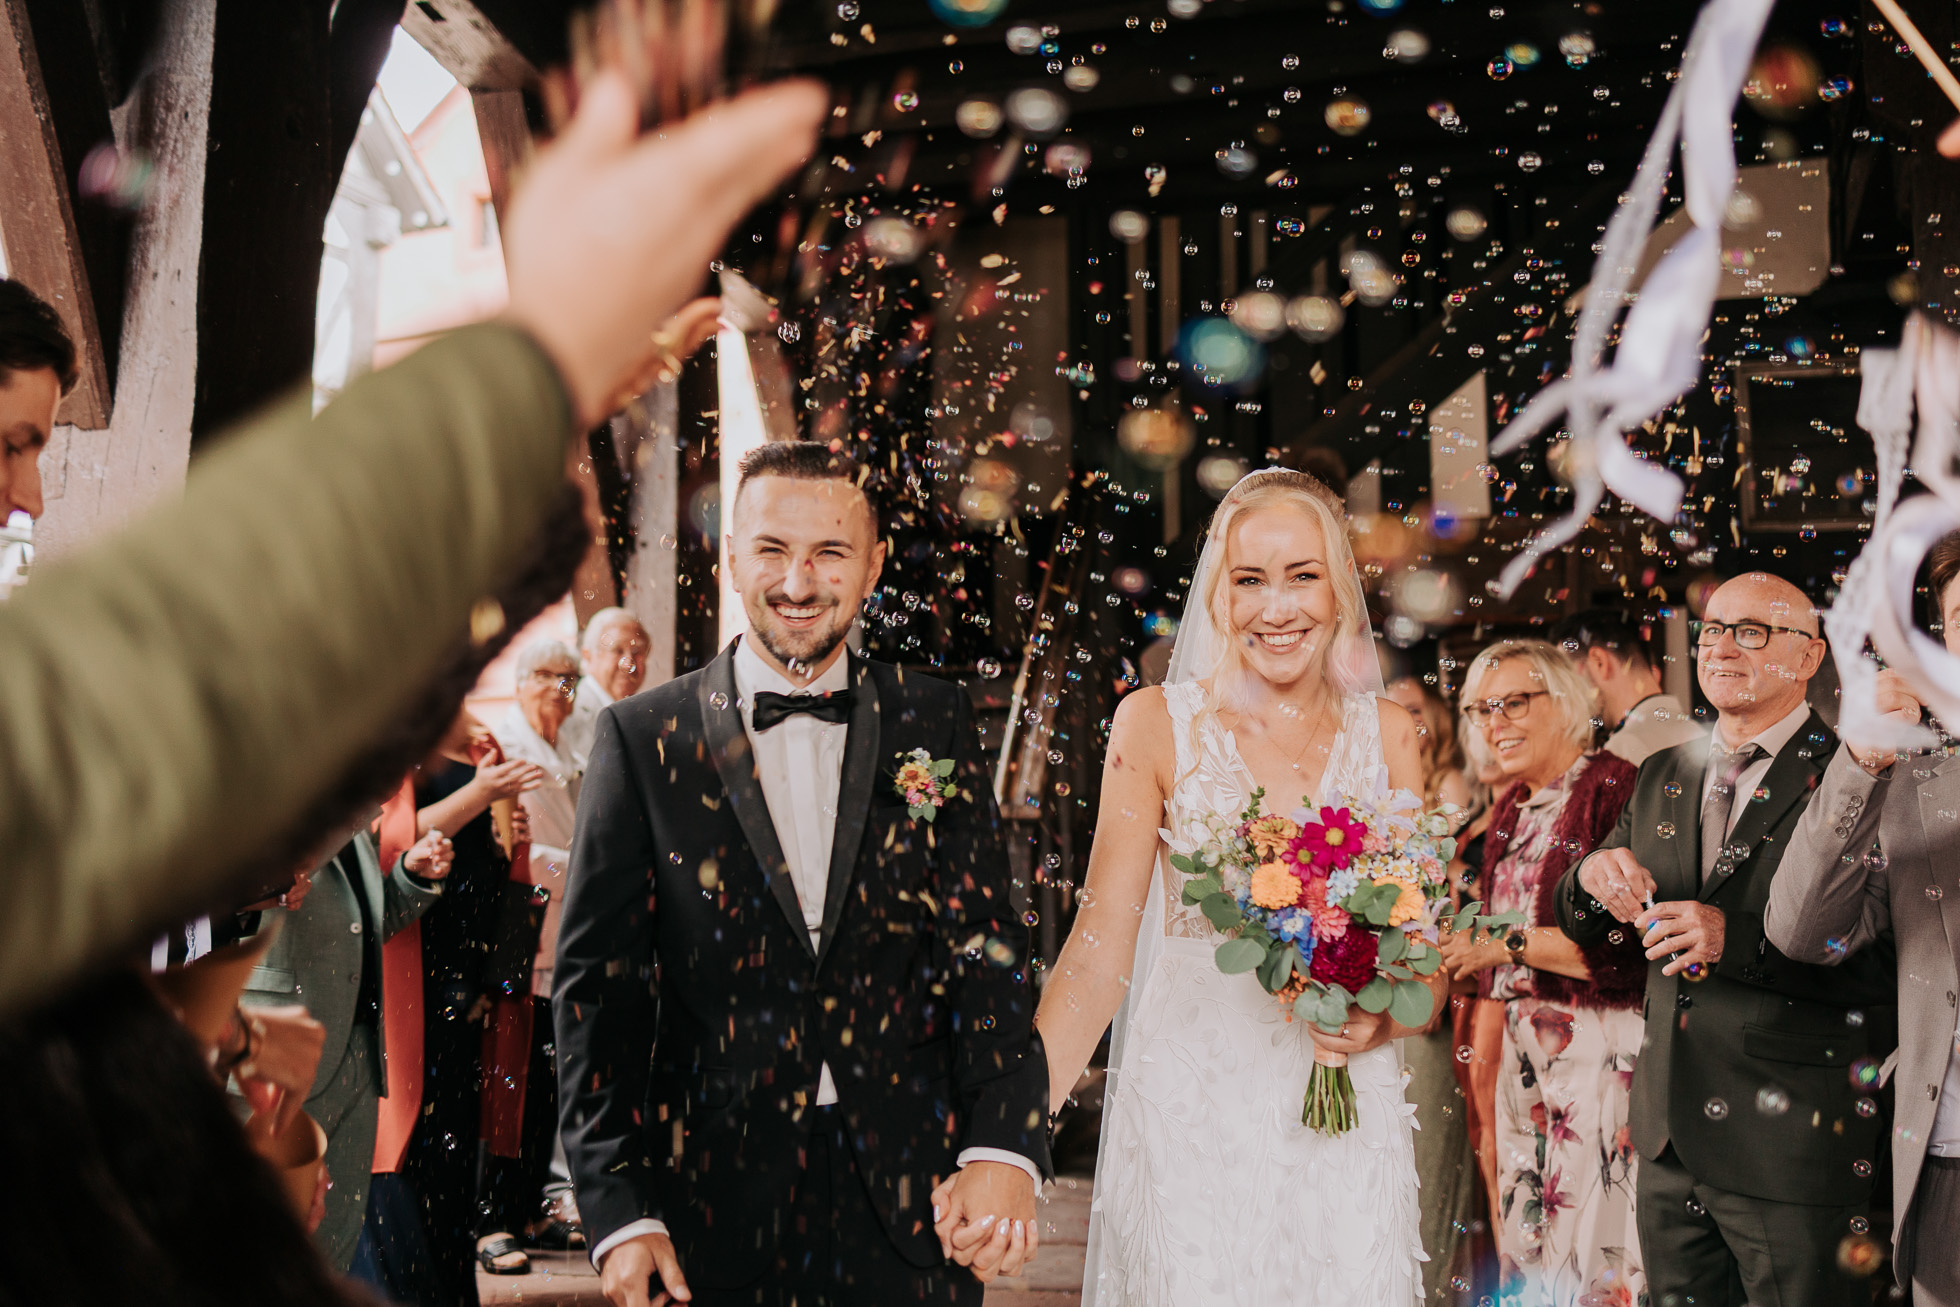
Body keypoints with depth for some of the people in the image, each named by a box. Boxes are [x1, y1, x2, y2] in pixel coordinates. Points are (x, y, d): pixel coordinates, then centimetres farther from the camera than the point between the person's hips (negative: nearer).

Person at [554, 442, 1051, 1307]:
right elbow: (598, 982, -1)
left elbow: (987, 945, -2)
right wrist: (620, 1212, -8)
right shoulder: (642, 738, 0)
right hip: (714, 1208, -1)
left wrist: (1003, 1146, -17)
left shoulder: (935, 726, 5)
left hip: (909, 1204, 1)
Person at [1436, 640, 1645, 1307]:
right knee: (1527, 1245, 11)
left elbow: (1625, 944, -19)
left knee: (1594, 1251, -3)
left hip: (1601, 1049, -8)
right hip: (1524, 1054, 8)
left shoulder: (1616, 787, -11)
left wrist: (1504, 943, -15)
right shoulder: (1512, 809, 14)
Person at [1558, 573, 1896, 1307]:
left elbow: (1893, 962, -18)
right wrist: (1594, 877, -8)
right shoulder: (1662, 777, 11)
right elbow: (1582, 928, 15)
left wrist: (1737, 938, -26)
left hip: (1793, 1153, -6)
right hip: (1670, 1138, 6)